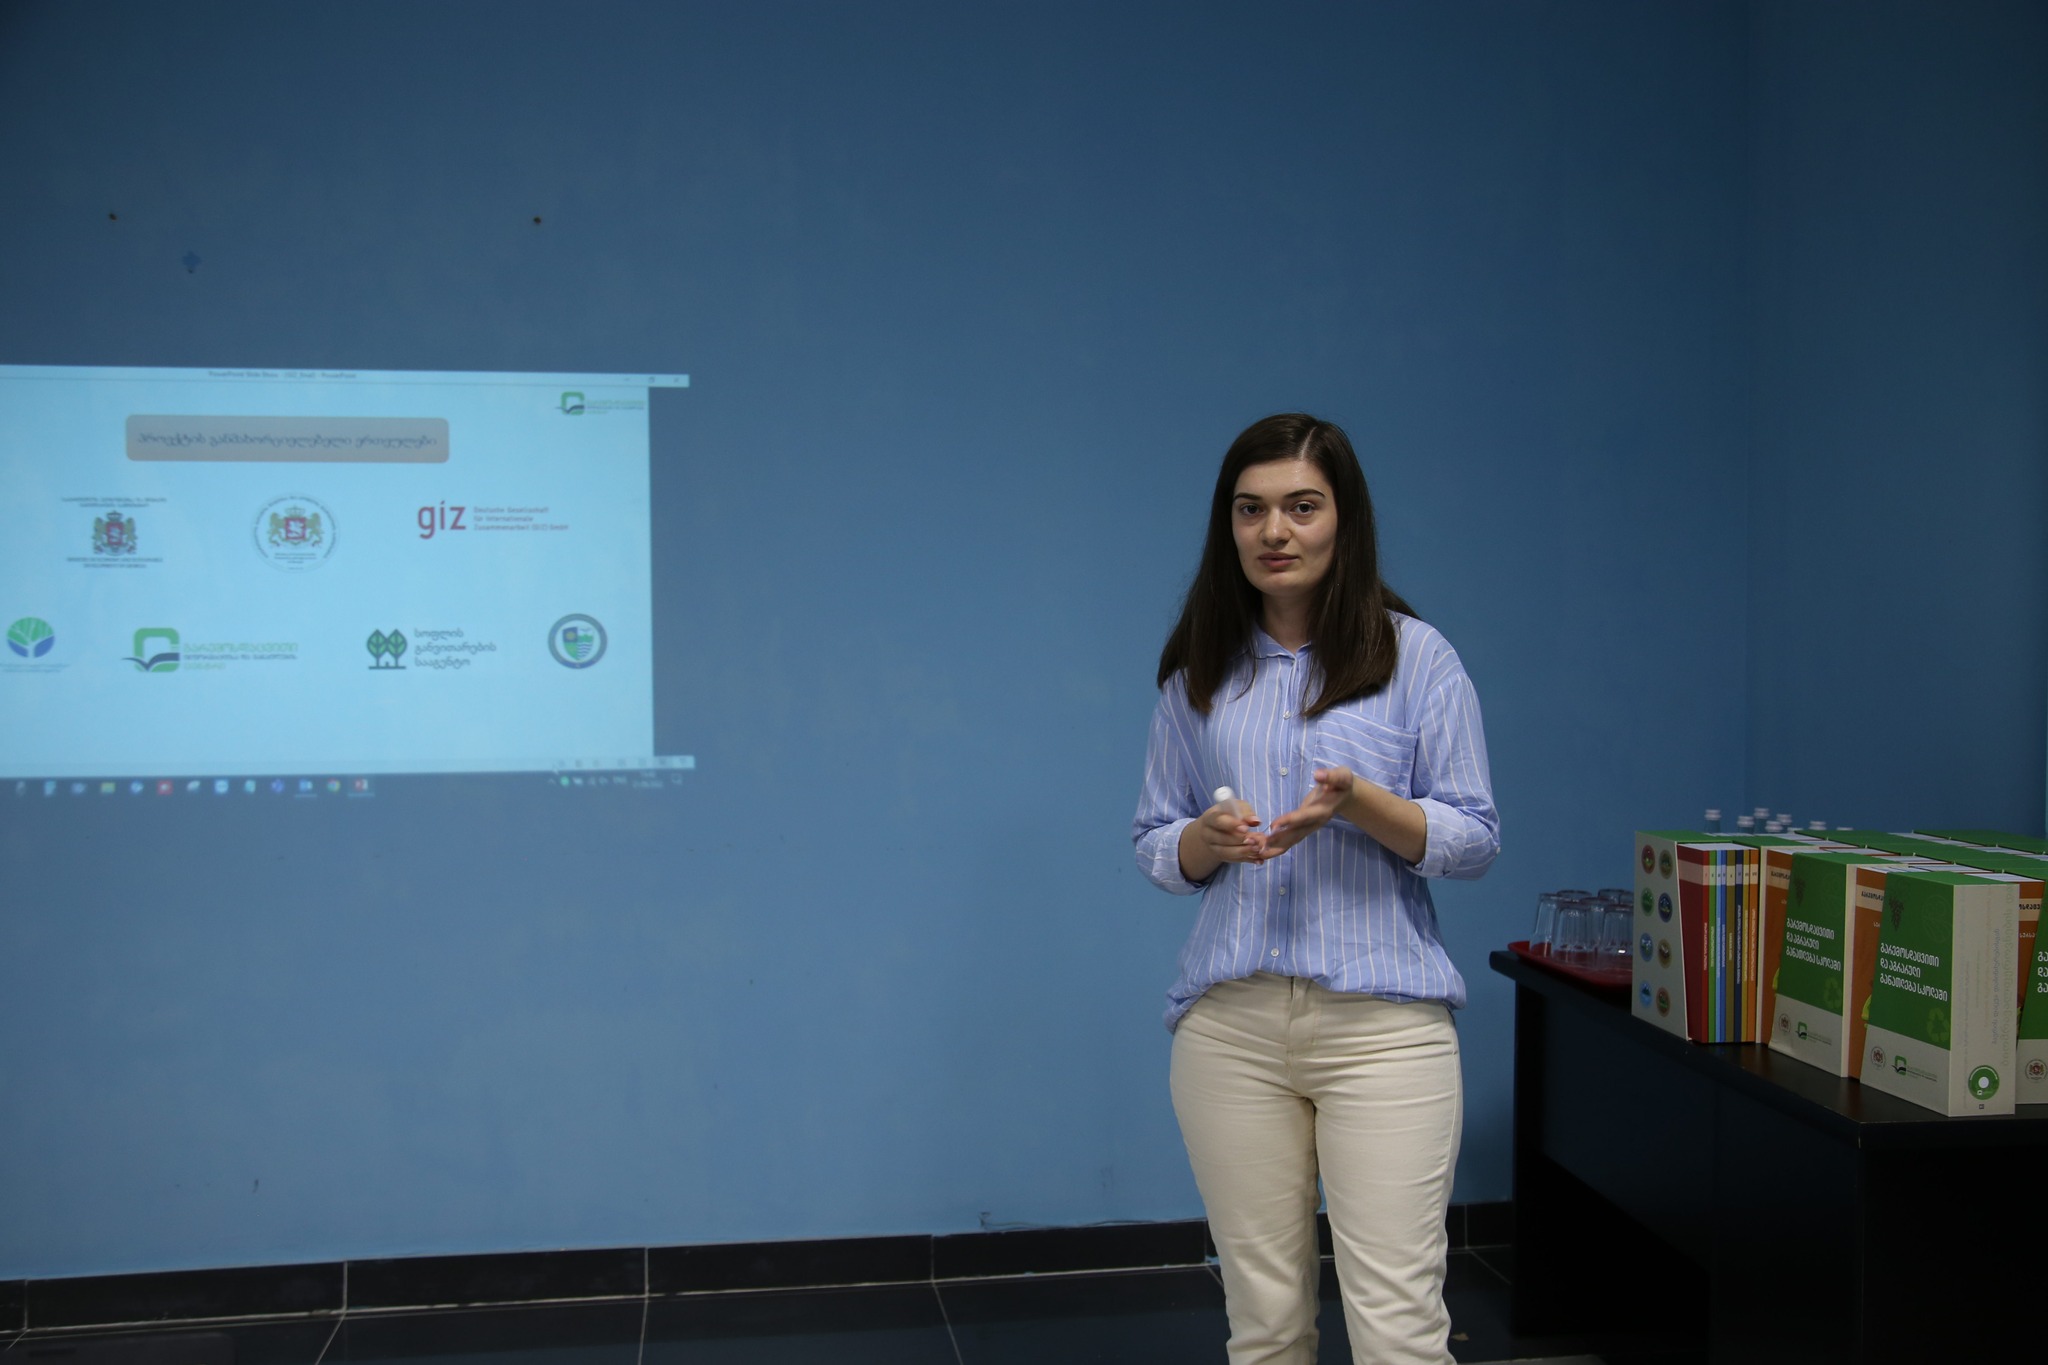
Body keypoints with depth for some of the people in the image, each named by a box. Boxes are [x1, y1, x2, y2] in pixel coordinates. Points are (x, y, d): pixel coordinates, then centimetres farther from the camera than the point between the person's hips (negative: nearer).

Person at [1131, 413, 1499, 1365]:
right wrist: (1209, 838, -9)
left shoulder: (1416, 657, 2)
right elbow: (1155, 846, 14)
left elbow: (1474, 840, 2)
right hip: (1230, 1025, 3)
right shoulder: (1197, 675, 10)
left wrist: (1360, 804, -17)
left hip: (1381, 1019, -2)